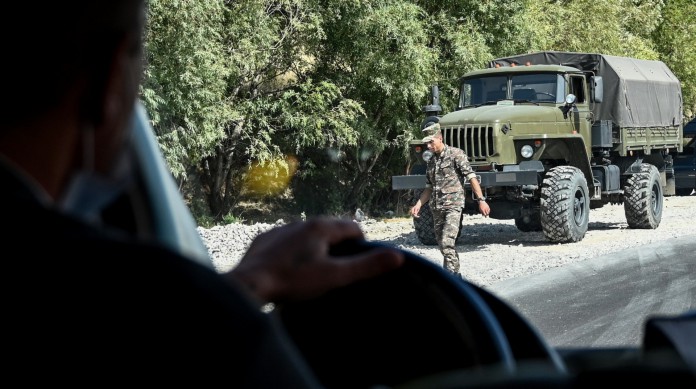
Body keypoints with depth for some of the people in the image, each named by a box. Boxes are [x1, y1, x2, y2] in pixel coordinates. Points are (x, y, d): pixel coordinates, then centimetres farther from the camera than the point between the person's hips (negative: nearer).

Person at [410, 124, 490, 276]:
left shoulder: (455, 154, -4)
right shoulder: (431, 162, 17)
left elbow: (471, 177, -9)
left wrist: (481, 199, -17)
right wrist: (418, 205, 9)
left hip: (453, 205, -7)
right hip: (436, 208, 7)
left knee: (447, 242, -20)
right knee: (442, 245, 9)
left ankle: (452, 275, -19)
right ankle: (454, 275, 19)